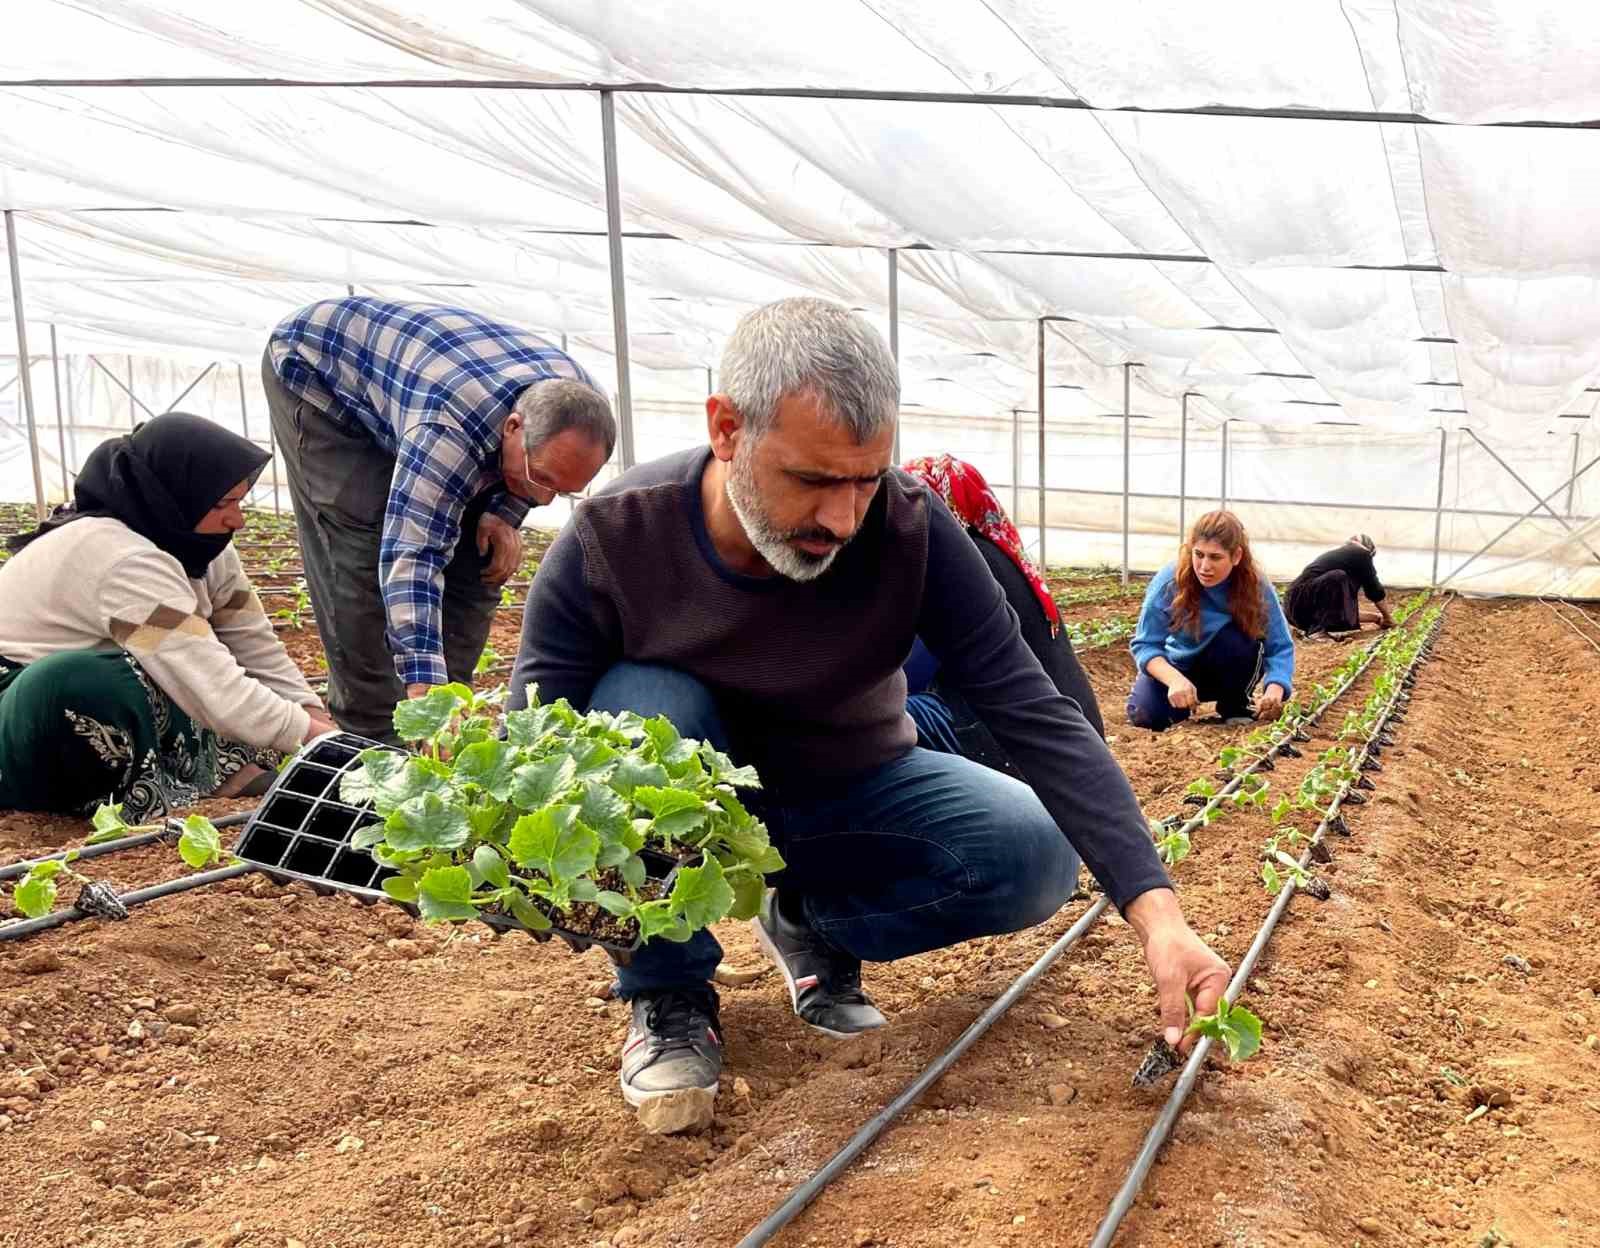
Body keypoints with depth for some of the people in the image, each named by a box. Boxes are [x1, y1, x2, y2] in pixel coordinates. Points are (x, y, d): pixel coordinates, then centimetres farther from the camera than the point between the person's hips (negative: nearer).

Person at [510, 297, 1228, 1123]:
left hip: (856, 795, 2)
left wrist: (1154, 910, -35)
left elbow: (1037, 718, -26)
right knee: (642, 708, -34)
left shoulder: (910, 531, -25)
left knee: (1037, 856, -22)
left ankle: (811, 920, 6)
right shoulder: (610, 544, -26)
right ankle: (667, 995, -9)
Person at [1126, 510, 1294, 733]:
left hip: (1229, 670, 1)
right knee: (1144, 716, -27)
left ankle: (1235, 707, -5)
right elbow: (1145, 644, -24)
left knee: (1236, 639, -33)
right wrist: (1175, 680, -43)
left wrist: (1274, 690, -43)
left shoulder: (1256, 587, -23)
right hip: (1178, 669, 0)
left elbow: (1280, 647, -22)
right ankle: (1183, 704, 9)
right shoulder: (1170, 581, -25)